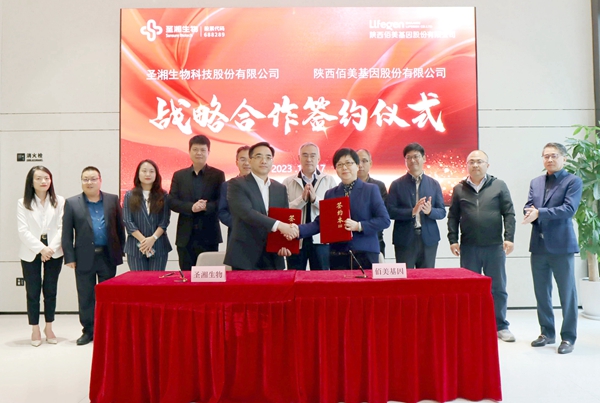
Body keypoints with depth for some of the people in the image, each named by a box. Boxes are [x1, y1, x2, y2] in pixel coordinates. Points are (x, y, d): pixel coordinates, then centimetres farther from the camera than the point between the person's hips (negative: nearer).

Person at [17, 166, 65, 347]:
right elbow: (23, 231, -5)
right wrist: (41, 248, -15)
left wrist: (51, 248, -14)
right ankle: (35, 329, 17)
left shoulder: (59, 201, 0)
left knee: (50, 290, 8)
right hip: (31, 253, 0)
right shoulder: (23, 203, 2)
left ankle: (49, 328, 21)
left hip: (54, 252, 0)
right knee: (33, 292, 5)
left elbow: (61, 228, -3)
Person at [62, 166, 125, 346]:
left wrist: (120, 250, 3)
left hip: (108, 256, 1)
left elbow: (119, 227, 7)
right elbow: (67, 233, 0)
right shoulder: (72, 203, 2)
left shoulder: (113, 200, 5)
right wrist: (69, 257, -5)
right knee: (85, 296, 8)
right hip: (84, 257, 0)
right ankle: (88, 331, 21)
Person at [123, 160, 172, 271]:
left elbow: (165, 221, 0)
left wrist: (153, 238, -14)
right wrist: (143, 240, -13)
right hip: (136, 247, 0)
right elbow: (128, 221, -2)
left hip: (159, 246, 0)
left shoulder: (163, 196, 7)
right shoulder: (129, 196, 6)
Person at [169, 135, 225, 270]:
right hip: (186, 236, 2)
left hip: (209, 235, -2)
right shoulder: (179, 175, 9)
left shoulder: (218, 175, 4)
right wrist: (191, 207, -16)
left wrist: (206, 206, -23)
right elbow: (172, 202, 1)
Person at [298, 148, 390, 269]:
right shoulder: (330, 194, 12)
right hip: (337, 255, 3)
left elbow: (384, 220, -4)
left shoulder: (371, 190, 3)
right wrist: (298, 230, -9)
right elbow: (320, 222, 7)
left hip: (365, 254, -2)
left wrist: (359, 226, -16)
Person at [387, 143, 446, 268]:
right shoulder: (397, 184, 3)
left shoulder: (434, 184, 10)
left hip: (428, 239, 2)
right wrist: (412, 212, -18)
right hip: (404, 240, -2)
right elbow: (390, 211, -6)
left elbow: (442, 212, 7)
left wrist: (430, 211, -14)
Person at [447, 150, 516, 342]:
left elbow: (509, 213, 1)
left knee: (498, 288, 7)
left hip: (494, 246, -1)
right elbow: (453, 217, 7)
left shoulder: (499, 186, 4)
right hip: (468, 247, 1)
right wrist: (453, 240, -1)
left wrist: (509, 238, -7)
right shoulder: (459, 189, 7)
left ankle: (501, 326, 21)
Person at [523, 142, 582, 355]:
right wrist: (531, 213, -17)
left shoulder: (573, 181, -2)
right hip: (538, 245, 5)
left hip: (561, 245, -5)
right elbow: (528, 208, 6)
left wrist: (540, 213, -19)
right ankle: (547, 333, 24)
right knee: (541, 292, 11)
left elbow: (569, 209, -15)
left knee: (567, 293, 3)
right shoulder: (535, 182, 14)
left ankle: (568, 337, 14)